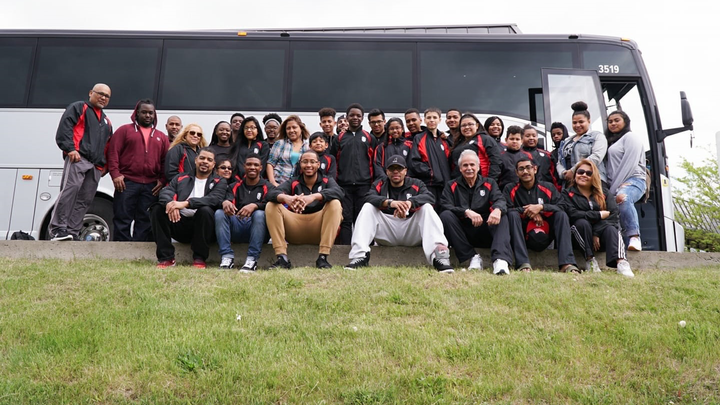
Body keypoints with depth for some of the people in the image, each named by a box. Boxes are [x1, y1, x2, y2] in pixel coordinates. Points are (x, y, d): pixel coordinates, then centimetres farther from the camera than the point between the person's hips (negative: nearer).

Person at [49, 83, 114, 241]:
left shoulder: (106, 121, 32)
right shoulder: (79, 107, 11)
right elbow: (64, 127, -5)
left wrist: (105, 165, 18)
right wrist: (70, 149, -17)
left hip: (96, 166, 7)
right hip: (78, 158, -7)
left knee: (85, 200, 0)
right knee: (70, 189, -23)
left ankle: (72, 233, 1)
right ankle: (58, 229, -22)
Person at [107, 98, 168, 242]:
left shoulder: (161, 137, 17)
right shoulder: (124, 130, 9)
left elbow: (166, 160, 14)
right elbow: (113, 152, 2)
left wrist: (162, 180, 2)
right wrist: (116, 175, -9)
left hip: (151, 186, 3)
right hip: (127, 183, -2)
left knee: (145, 221, 3)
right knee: (122, 219, -2)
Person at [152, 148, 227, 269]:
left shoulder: (219, 182, 9)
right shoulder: (181, 179, 18)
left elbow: (215, 199, -12)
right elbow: (165, 192, 1)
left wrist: (186, 203, -26)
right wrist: (169, 203, -25)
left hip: (201, 226, -3)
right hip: (179, 224, 3)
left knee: (205, 210, -32)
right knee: (158, 209, -19)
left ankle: (199, 258, -18)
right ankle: (166, 257, -14)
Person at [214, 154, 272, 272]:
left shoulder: (267, 187, 10)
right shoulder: (234, 186, 19)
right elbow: (229, 199, -1)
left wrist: (255, 206, -30)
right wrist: (225, 202, -27)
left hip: (256, 229, -2)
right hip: (236, 228, 3)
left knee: (260, 214, -32)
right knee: (219, 213, -21)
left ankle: (252, 260, -36)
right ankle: (227, 257, -29)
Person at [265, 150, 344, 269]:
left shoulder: (326, 181, 7)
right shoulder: (292, 182, 9)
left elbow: (338, 191, -19)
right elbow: (271, 194, -10)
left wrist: (314, 196, -38)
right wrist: (285, 198, -35)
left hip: (318, 231, -1)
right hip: (295, 231, 1)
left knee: (335, 204, -22)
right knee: (271, 206, -14)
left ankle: (323, 257, -27)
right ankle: (282, 258, -23)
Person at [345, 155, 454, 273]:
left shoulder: (416, 184, 10)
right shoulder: (379, 184, 11)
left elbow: (429, 197, -12)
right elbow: (369, 197, -12)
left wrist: (409, 203, -33)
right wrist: (390, 202, -31)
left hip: (411, 233, 0)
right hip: (386, 234, 1)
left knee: (427, 207, -21)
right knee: (368, 207, -15)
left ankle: (439, 257, -38)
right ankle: (360, 256, -29)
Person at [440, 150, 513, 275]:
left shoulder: (489, 184, 14)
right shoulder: (452, 186, 11)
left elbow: (500, 200, -5)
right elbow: (445, 206, -8)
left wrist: (497, 209, -32)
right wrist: (467, 212, -26)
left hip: (484, 233, 0)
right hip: (463, 234, 0)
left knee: (502, 217, -25)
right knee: (445, 215, -25)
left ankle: (500, 260, -44)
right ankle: (473, 257, -25)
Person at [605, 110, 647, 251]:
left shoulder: (630, 136, 6)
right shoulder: (611, 141, 30)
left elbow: (629, 164, -8)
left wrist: (613, 189, -13)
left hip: (633, 180, -7)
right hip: (615, 185, 7)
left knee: (622, 198, -38)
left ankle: (634, 236, -35)